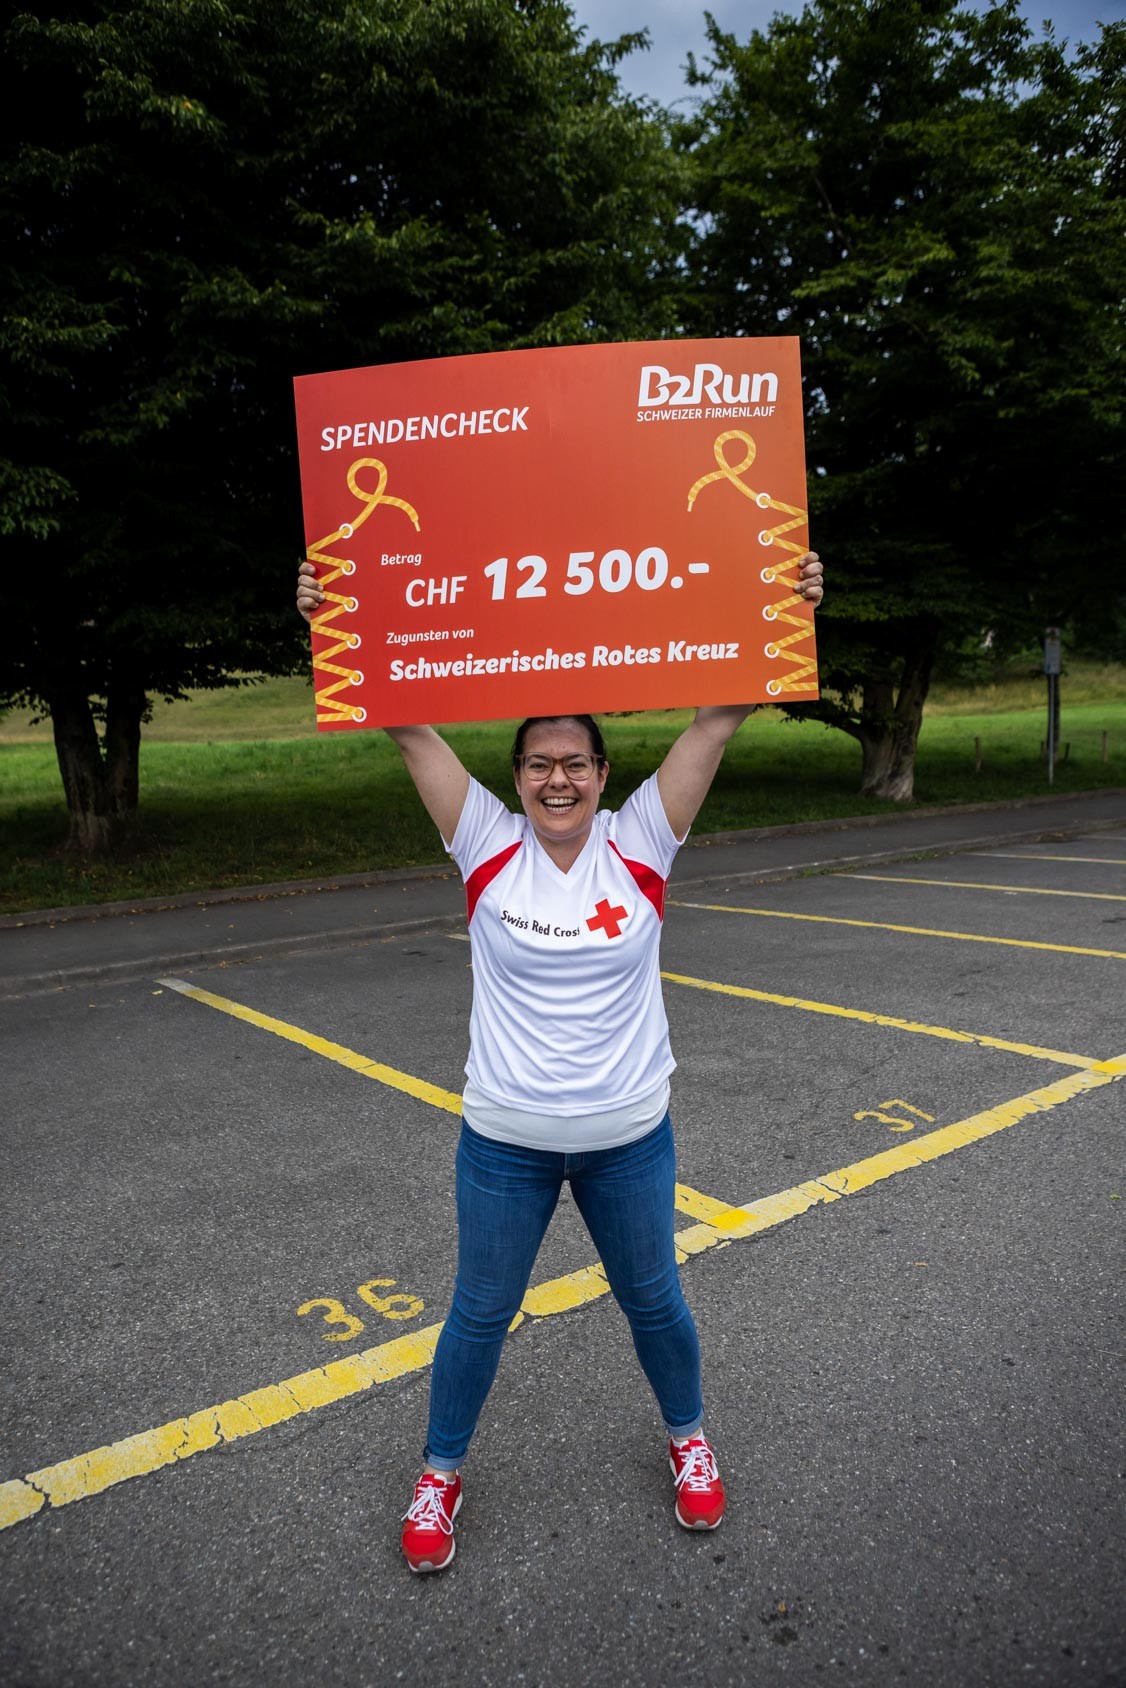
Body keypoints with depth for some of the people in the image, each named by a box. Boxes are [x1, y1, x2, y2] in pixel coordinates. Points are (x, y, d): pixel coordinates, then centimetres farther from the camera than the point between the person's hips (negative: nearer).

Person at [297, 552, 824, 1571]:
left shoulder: (640, 844, -10)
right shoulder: (488, 846, -10)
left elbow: (721, 720, -16)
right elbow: (410, 729, -15)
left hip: (630, 1135, 1)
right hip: (505, 1140, 0)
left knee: (652, 1299, 21)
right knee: (481, 1312, 17)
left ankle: (688, 1437, 51)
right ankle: (442, 1473, 43)